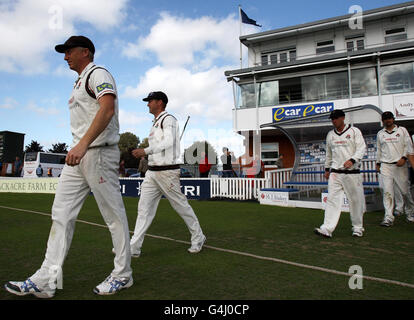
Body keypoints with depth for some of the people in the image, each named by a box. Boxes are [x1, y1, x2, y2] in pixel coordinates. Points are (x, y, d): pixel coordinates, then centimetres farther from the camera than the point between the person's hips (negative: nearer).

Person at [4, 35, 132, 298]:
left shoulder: (98, 74, -5)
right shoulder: (80, 82, 26)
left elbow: (107, 109, -24)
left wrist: (82, 145, -32)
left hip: (99, 153, -10)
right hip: (79, 155, 10)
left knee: (114, 215, -2)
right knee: (62, 213, 6)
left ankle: (123, 275, 11)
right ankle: (47, 281, 13)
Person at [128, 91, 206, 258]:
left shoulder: (168, 119, -7)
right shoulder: (155, 123, 21)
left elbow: (169, 142, -23)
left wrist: (145, 151, -27)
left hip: (167, 171, -9)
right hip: (152, 172, 9)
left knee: (181, 205, 1)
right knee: (144, 208, 2)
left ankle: (198, 238, 18)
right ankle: (134, 247, 4)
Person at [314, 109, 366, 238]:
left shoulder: (354, 131, 2)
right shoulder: (330, 134, 15)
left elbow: (361, 148, -6)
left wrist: (352, 160, -22)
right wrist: (327, 168, 19)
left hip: (352, 172, -3)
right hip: (335, 172, 3)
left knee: (355, 200, 5)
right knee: (332, 199, -6)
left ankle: (357, 228, 22)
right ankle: (327, 229, -11)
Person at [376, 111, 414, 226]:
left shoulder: (402, 130, 9)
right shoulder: (380, 134, 15)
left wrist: (404, 158, -10)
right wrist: (378, 163, 17)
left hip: (400, 165, -1)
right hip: (385, 165, 1)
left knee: (405, 191, 3)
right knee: (387, 192, -7)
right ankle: (388, 217, -8)